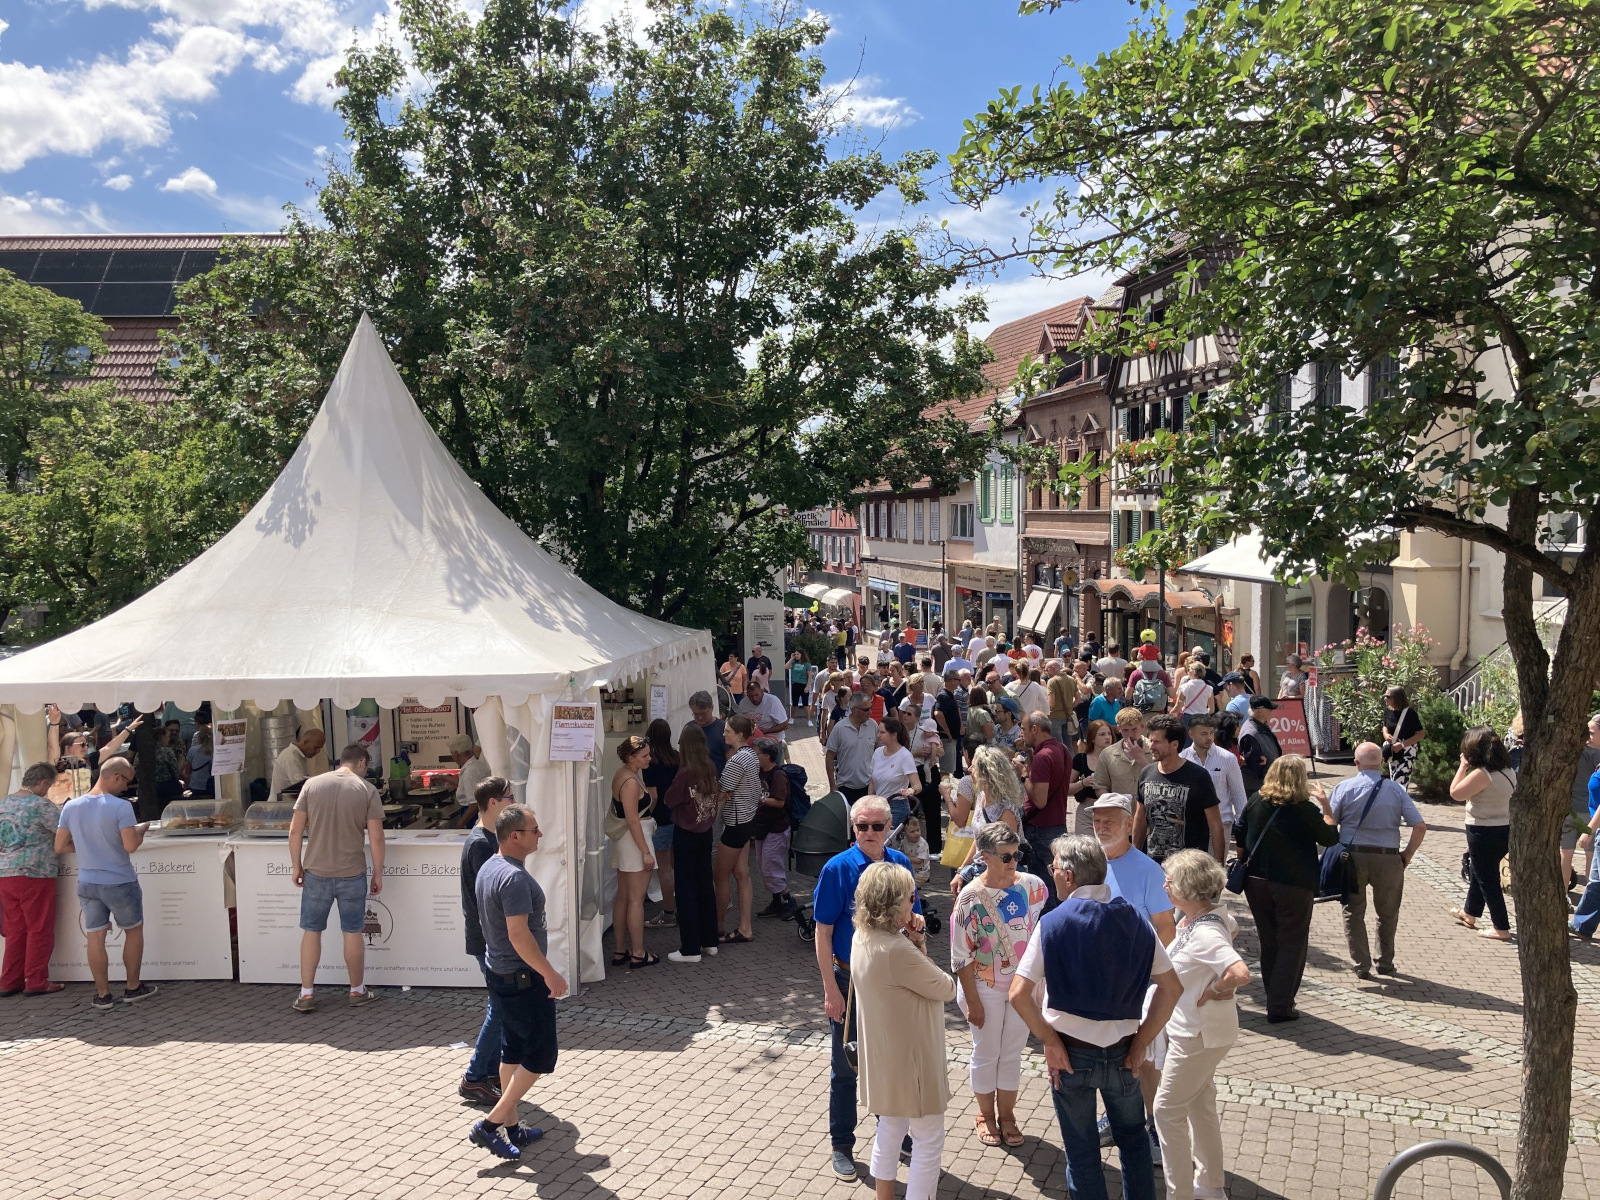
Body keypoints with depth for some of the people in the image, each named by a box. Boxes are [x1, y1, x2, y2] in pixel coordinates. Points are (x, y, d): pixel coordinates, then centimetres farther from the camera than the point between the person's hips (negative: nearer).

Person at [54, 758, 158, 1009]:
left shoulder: (71, 807, -1)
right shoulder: (121, 807, -19)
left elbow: (60, 847, 4)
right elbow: (131, 846, -23)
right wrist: (140, 830, -3)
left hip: (87, 883, 4)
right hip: (119, 882, -4)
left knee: (95, 937, 8)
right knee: (134, 931, 15)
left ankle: (103, 994, 14)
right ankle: (132, 987, 22)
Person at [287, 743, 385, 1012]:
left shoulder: (312, 784, 0)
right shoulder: (367, 790, -6)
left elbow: (295, 830, 0)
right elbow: (376, 837, -7)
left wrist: (296, 865, 10)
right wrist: (378, 873, 3)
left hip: (316, 872, 1)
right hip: (352, 874, -1)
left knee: (311, 931, 12)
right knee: (352, 932, 10)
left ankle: (306, 994, 16)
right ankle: (357, 991, 22)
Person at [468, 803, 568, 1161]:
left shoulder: (488, 869, 7)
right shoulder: (515, 878, -25)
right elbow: (518, 934, -29)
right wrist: (549, 973, -21)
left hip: (499, 972, 10)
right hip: (523, 978, -10)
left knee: (513, 1051, 17)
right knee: (540, 1056, 1)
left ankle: (512, 1128, 25)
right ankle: (490, 1124, 3)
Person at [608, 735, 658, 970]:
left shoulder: (621, 775, 9)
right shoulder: (631, 782, -20)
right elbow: (633, 820, -22)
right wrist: (646, 852, -20)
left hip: (623, 842, 10)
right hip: (635, 841, -10)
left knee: (622, 897, 13)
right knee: (636, 899, -3)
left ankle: (619, 951, 19)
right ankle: (638, 954, 2)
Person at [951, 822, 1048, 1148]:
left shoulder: (1032, 886, -9)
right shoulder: (971, 897, -18)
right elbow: (962, 955, -13)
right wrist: (972, 1000, -12)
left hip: (1023, 985, 3)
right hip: (987, 988, -3)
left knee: (1012, 1053, 16)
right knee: (986, 1054, 13)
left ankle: (1006, 1113, 35)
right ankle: (985, 1115, 34)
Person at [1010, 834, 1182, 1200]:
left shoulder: (1053, 924, -14)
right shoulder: (1135, 921, -4)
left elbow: (1019, 995, -20)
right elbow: (1172, 987, -3)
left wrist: (1050, 1042, -10)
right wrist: (1141, 1043, 0)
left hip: (1071, 1054, -3)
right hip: (1122, 1053, 3)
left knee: (1082, 1152, 14)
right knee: (1133, 1140, 24)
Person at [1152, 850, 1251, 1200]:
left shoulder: (1203, 934, -31)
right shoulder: (1215, 913, -2)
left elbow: (1241, 974, -43)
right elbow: (1233, 928, 21)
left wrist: (1214, 991, -25)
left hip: (1198, 1036, -10)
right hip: (1197, 1030, 10)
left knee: (1167, 1110, 2)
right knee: (1200, 1105, 23)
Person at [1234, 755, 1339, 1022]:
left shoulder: (1256, 801, -1)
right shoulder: (1306, 810, -13)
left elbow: (1239, 834, 7)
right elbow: (1330, 838, 1)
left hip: (1256, 881, 5)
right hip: (1294, 885, -5)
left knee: (1268, 942, 18)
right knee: (1292, 944, 6)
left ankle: (1275, 998, 27)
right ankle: (1280, 1006, 4)